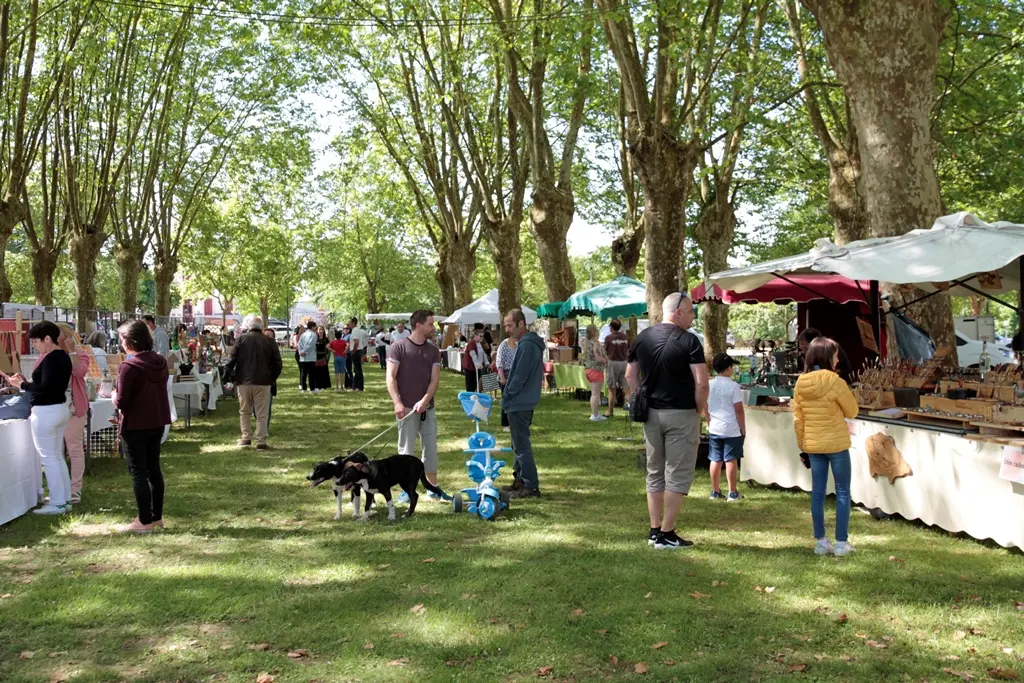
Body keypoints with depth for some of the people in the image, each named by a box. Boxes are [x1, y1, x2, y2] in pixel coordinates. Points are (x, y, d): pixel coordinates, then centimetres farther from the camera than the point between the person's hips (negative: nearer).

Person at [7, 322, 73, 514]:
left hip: (46, 412, -10)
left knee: (49, 458, -2)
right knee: (57, 456, 14)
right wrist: (26, 383, 11)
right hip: (59, 409, 10)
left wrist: (21, 385, -13)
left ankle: (57, 504, 2)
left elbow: (46, 388, -25)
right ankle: (65, 500, 19)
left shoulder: (51, 359, -19)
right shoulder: (63, 356, 10)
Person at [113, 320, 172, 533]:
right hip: (157, 422, 7)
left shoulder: (129, 366, -20)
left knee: (138, 472, 2)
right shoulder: (160, 362, 2)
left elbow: (122, 403, -20)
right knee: (153, 469, 16)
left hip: (135, 425, -7)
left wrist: (114, 397, 2)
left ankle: (145, 521, 6)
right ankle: (157, 516, 23)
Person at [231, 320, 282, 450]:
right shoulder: (270, 342, 2)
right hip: (263, 382, -1)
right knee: (262, 414, 2)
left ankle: (246, 438, 14)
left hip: (244, 381, 1)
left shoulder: (242, 339, 1)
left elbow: (232, 360, -3)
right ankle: (261, 442, -2)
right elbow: (277, 363, 2)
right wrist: (273, 378, 13)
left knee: (244, 411, 16)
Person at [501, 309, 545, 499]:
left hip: (519, 403, -11)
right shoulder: (530, 343, 14)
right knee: (520, 443, 18)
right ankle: (520, 480, 26)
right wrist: (509, 394, 15)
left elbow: (519, 376, -23)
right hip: (526, 401, 11)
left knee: (521, 445, -6)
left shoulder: (526, 345, -20)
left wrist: (507, 395, -9)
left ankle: (531, 486, -3)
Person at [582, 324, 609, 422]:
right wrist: (606, 360, -5)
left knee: (594, 393, 17)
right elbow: (598, 358, -23)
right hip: (596, 369, -9)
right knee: (596, 393, -5)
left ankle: (594, 413, 22)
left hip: (588, 369, 9)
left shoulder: (586, 343, 11)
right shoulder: (596, 343, -17)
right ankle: (595, 415, -3)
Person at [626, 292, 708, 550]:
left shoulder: (643, 337, 5)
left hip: (651, 414, 6)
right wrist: (700, 409, -4)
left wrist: (641, 403, 14)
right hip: (681, 414, -6)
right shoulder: (688, 341, -13)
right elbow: (701, 383, -18)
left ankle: (654, 531, 18)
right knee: (678, 476, 2)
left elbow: (630, 376, 11)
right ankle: (666, 534, 3)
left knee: (655, 474, 15)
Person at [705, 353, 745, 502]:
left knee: (716, 460, 10)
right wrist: (743, 428, -2)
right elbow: (739, 410, -12)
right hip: (731, 430, -5)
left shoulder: (709, 385, 3)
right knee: (731, 460, 2)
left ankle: (716, 492, 16)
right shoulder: (733, 386, -12)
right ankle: (733, 493, 6)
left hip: (714, 429, 5)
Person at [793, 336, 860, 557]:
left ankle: (821, 542, 14)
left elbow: (797, 419, 4)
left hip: (813, 445, 5)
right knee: (842, 493, 6)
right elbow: (852, 411, -5)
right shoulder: (835, 382, -16)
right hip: (836, 444, -5)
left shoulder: (800, 384, -1)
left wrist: (802, 444, 12)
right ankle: (841, 543, 7)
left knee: (817, 492, 10)